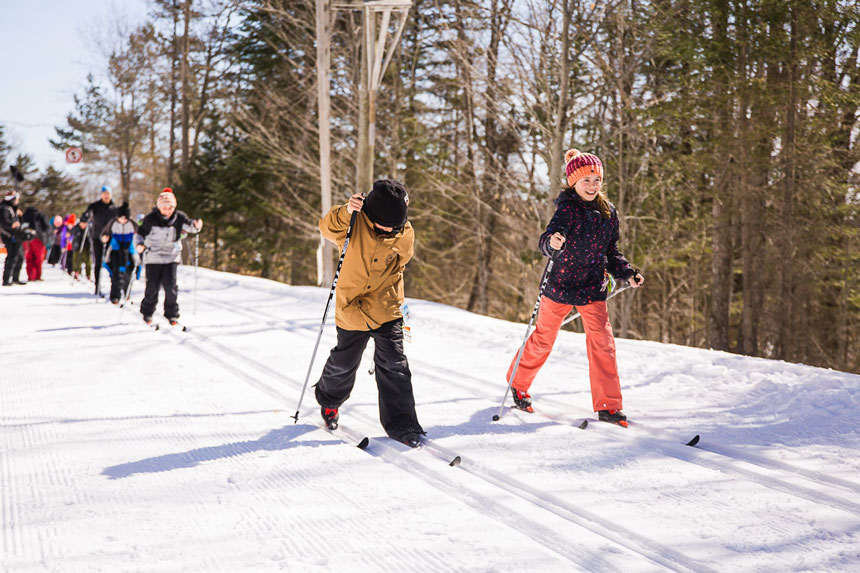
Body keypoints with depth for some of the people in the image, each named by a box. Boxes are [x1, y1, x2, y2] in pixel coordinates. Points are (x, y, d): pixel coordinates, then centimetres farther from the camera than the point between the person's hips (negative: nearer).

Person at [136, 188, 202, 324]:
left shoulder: (179, 217, -1)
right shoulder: (151, 219, -6)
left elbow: (189, 226, 2)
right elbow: (141, 233, 3)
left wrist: (196, 225, -20)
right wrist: (139, 244, -16)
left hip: (171, 257, 1)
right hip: (153, 257, -1)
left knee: (170, 286, -6)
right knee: (152, 286, 0)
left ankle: (172, 314, 8)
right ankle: (147, 313, 20)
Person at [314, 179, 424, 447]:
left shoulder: (405, 235, -7)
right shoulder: (356, 222, -13)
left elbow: (394, 272, 5)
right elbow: (328, 228, -29)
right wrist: (346, 212, -44)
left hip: (386, 310, 1)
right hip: (351, 311, -1)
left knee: (394, 366, -5)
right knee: (343, 364, 16)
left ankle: (400, 422, 3)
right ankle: (329, 399, 44)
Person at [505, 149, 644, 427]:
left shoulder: (608, 212, 4)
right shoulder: (568, 208, -14)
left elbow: (611, 252, 15)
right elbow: (547, 239, -30)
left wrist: (628, 274, 0)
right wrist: (552, 242, -53)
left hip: (593, 289, 4)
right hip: (560, 286, -4)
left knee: (603, 342, -5)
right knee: (543, 340, 10)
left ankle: (607, 406, 2)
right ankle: (518, 383, 34)